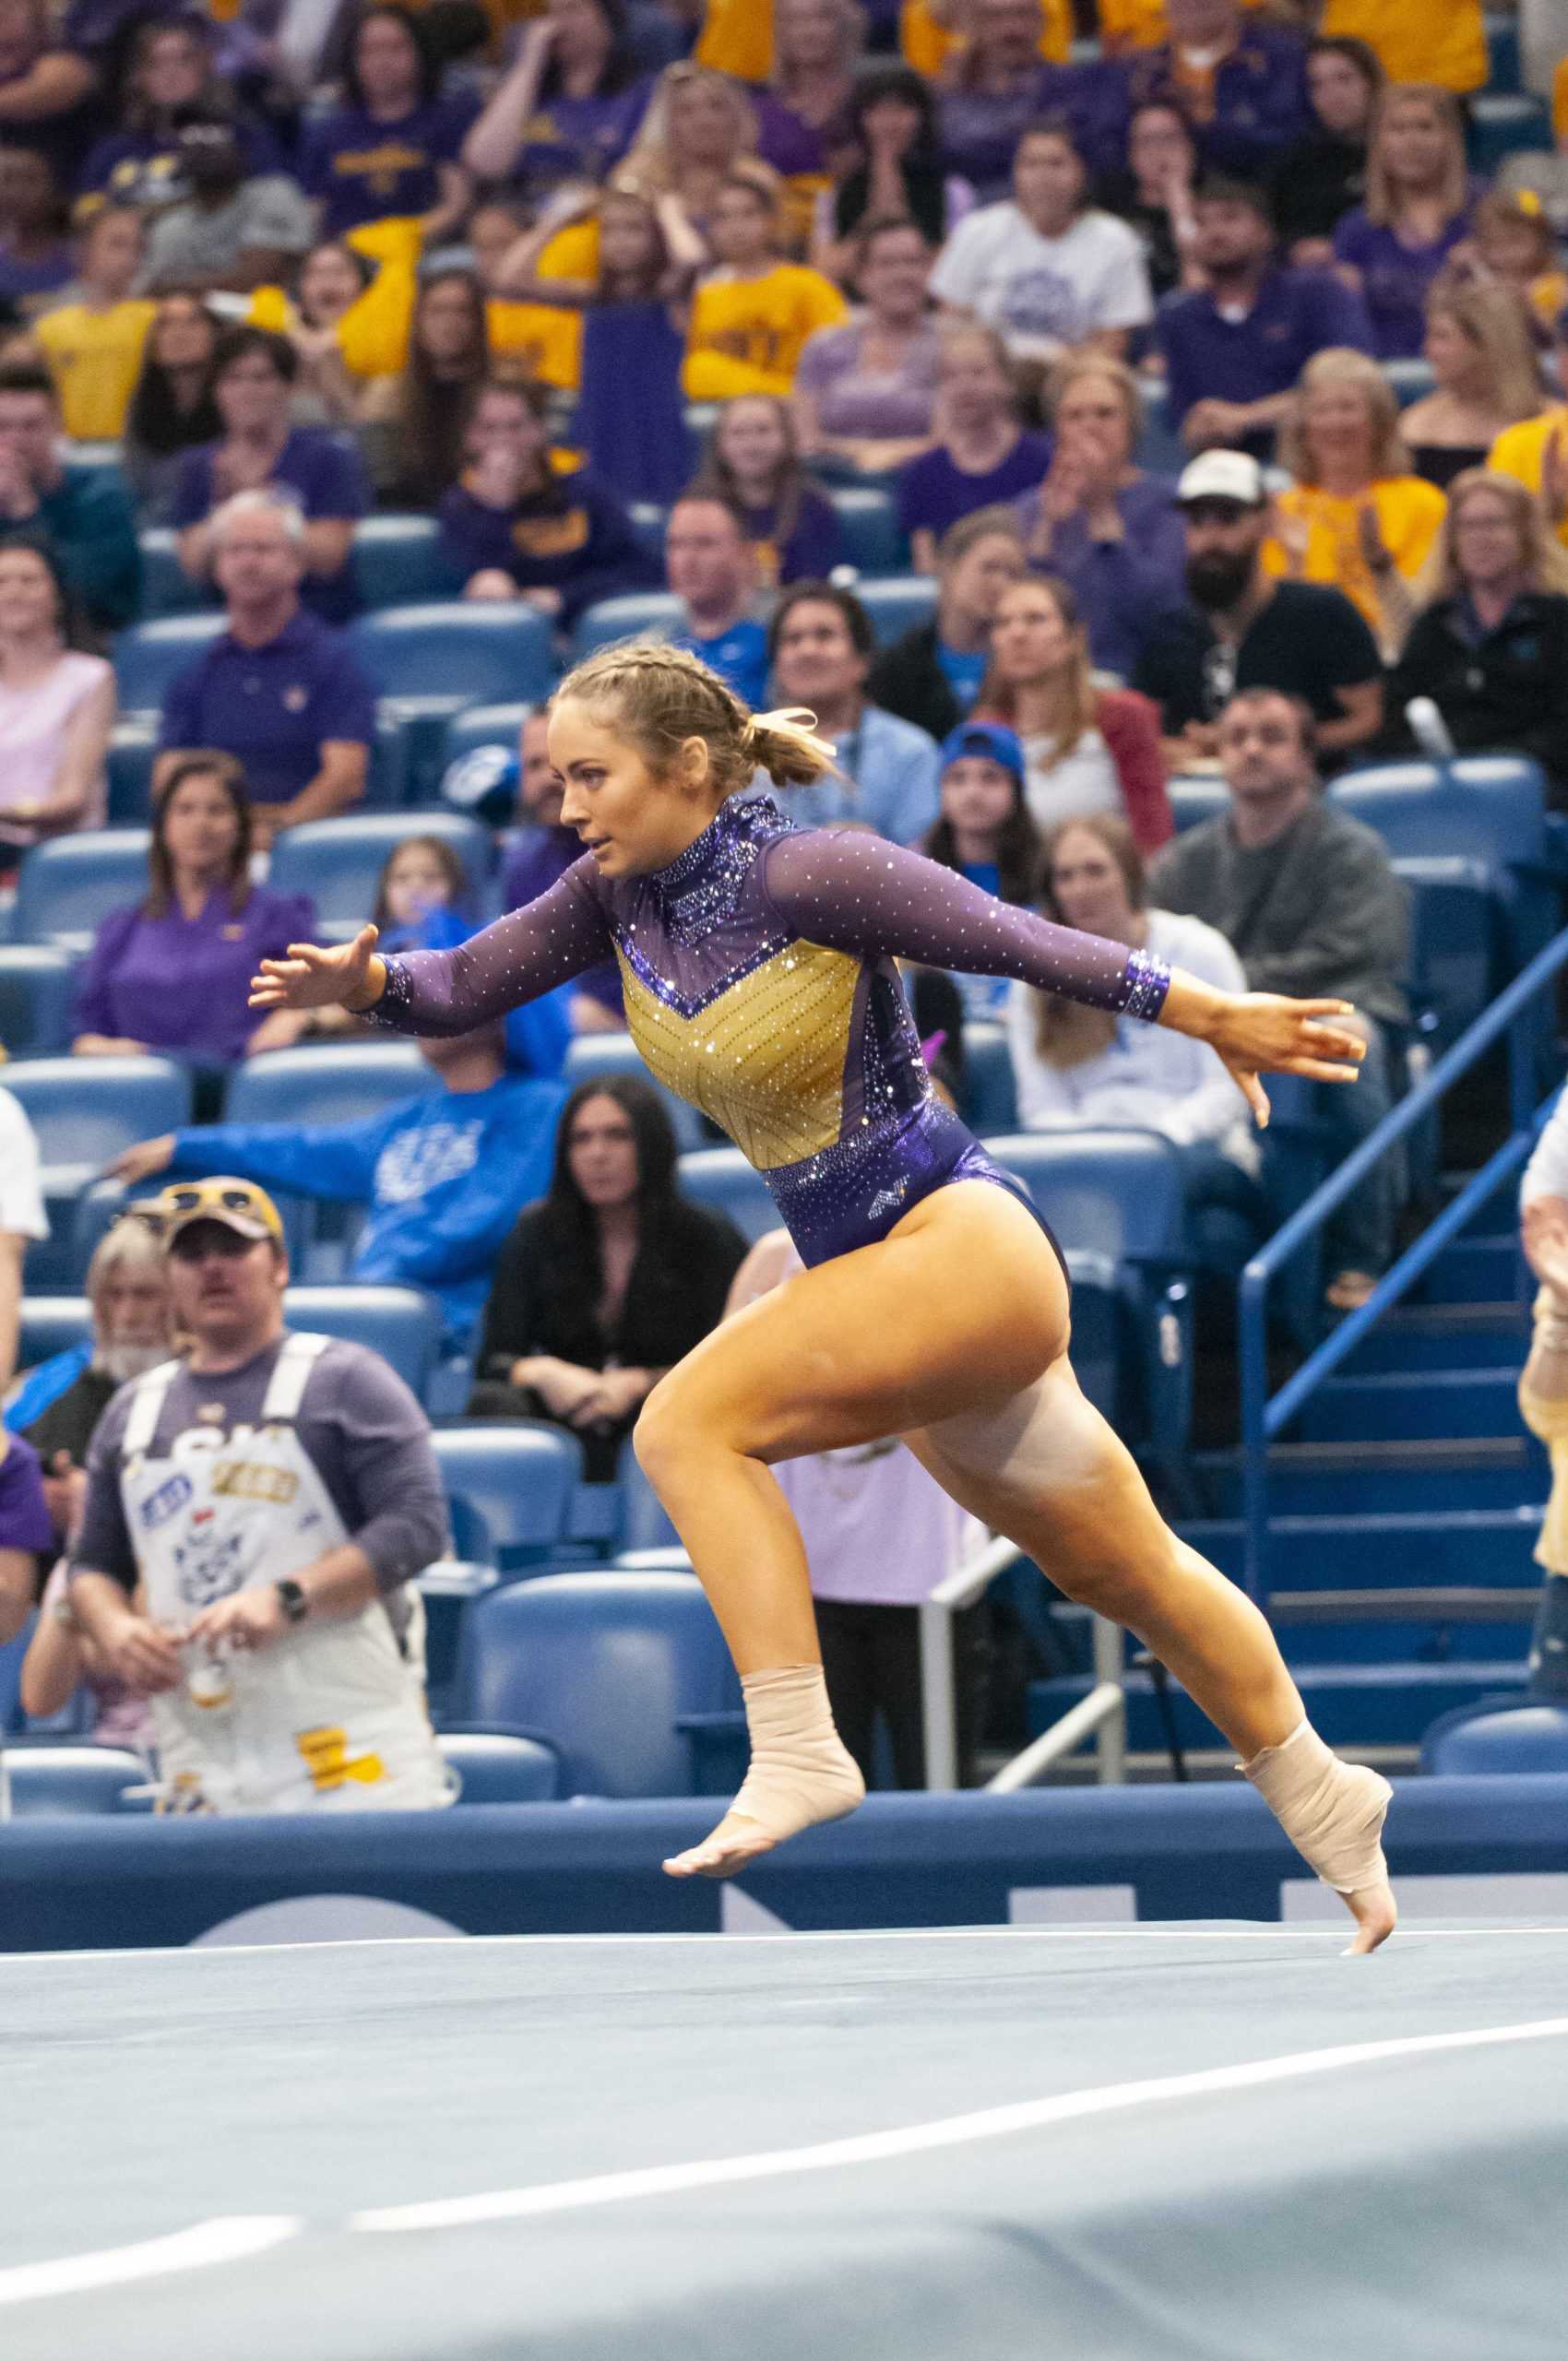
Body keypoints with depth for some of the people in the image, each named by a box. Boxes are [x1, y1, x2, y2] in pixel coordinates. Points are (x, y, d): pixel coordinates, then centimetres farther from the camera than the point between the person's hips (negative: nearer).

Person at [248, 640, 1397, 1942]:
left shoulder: (809, 873, -19)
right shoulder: (620, 894, 2)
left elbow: (1022, 942, -17)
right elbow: (470, 984, 6)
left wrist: (1217, 1020, -14)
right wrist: (367, 982, -15)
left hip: (965, 1244, -9)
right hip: (877, 1272, 9)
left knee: (692, 1422, -22)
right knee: (1120, 1568, 19)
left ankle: (796, 1757, -20)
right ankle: (1322, 1802, 33)